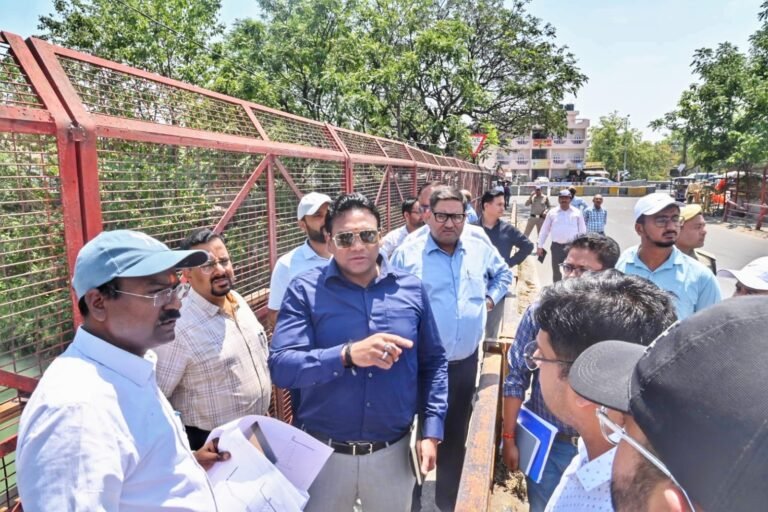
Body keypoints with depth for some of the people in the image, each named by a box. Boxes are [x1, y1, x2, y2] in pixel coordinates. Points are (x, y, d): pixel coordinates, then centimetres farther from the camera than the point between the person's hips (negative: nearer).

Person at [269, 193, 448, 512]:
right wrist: (347, 355, -34)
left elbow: (433, 363, 4)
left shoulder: (411, 289, -3)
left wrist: (431, 431, -1)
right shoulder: (305, 291, -11)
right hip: (323, 452, -2)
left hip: (393, 452, 2)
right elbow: (281, 367, -20)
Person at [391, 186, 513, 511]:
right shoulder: (406, 254, -9)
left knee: (455, 438, 19)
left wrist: (491, 298, 9)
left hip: (465, 363, 4)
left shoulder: (481, 251, 4)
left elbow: (503, 273, 25)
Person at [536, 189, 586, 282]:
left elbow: (582, 231, 5)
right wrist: (540, 246, 4)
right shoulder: (552, 212, 4)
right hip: (557, 246, 1)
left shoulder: (577, 213, 3)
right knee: (556, 272, 9)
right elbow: (544, 230, 7)